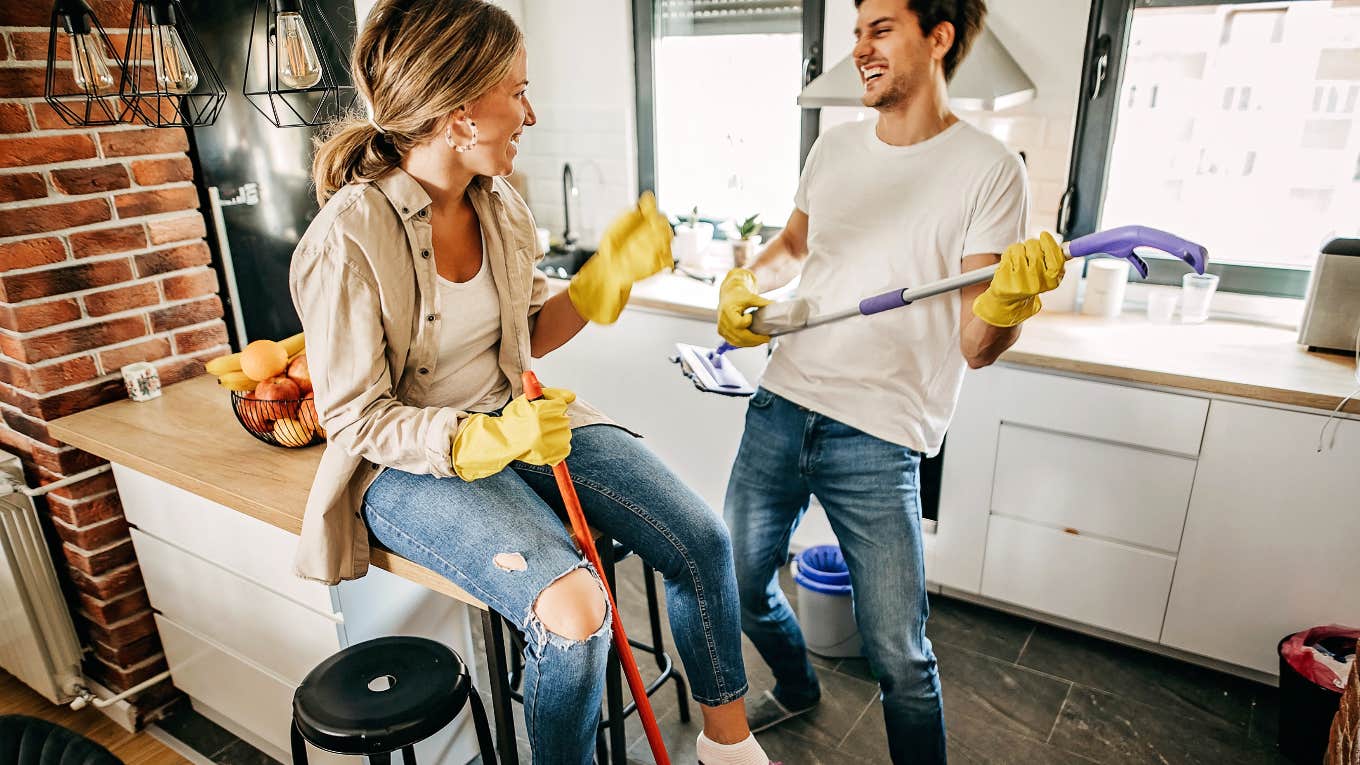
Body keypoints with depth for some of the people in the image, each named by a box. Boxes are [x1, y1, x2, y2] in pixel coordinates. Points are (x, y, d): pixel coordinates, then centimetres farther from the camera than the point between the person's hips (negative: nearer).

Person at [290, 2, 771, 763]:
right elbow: (355, 420, -15)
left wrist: (608, 273, -4)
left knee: (703, 541, -7)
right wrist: (483, 442, -31)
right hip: (415, 463, -6)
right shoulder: (347, 240, -20)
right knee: (573, 605, -29)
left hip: (520, 415, 6)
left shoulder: (502, 205, 0)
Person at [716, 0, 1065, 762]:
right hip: (781, 410, 6)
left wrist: (1009, 299, -31)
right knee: (740, 584, 18)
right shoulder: (836, 146, 9)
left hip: (878, 440, -5)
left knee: (900, 656, 0)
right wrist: (745, 282, 7)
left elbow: (975, 349, -10)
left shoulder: (988, 169, -6)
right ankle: (797, 690, 48)